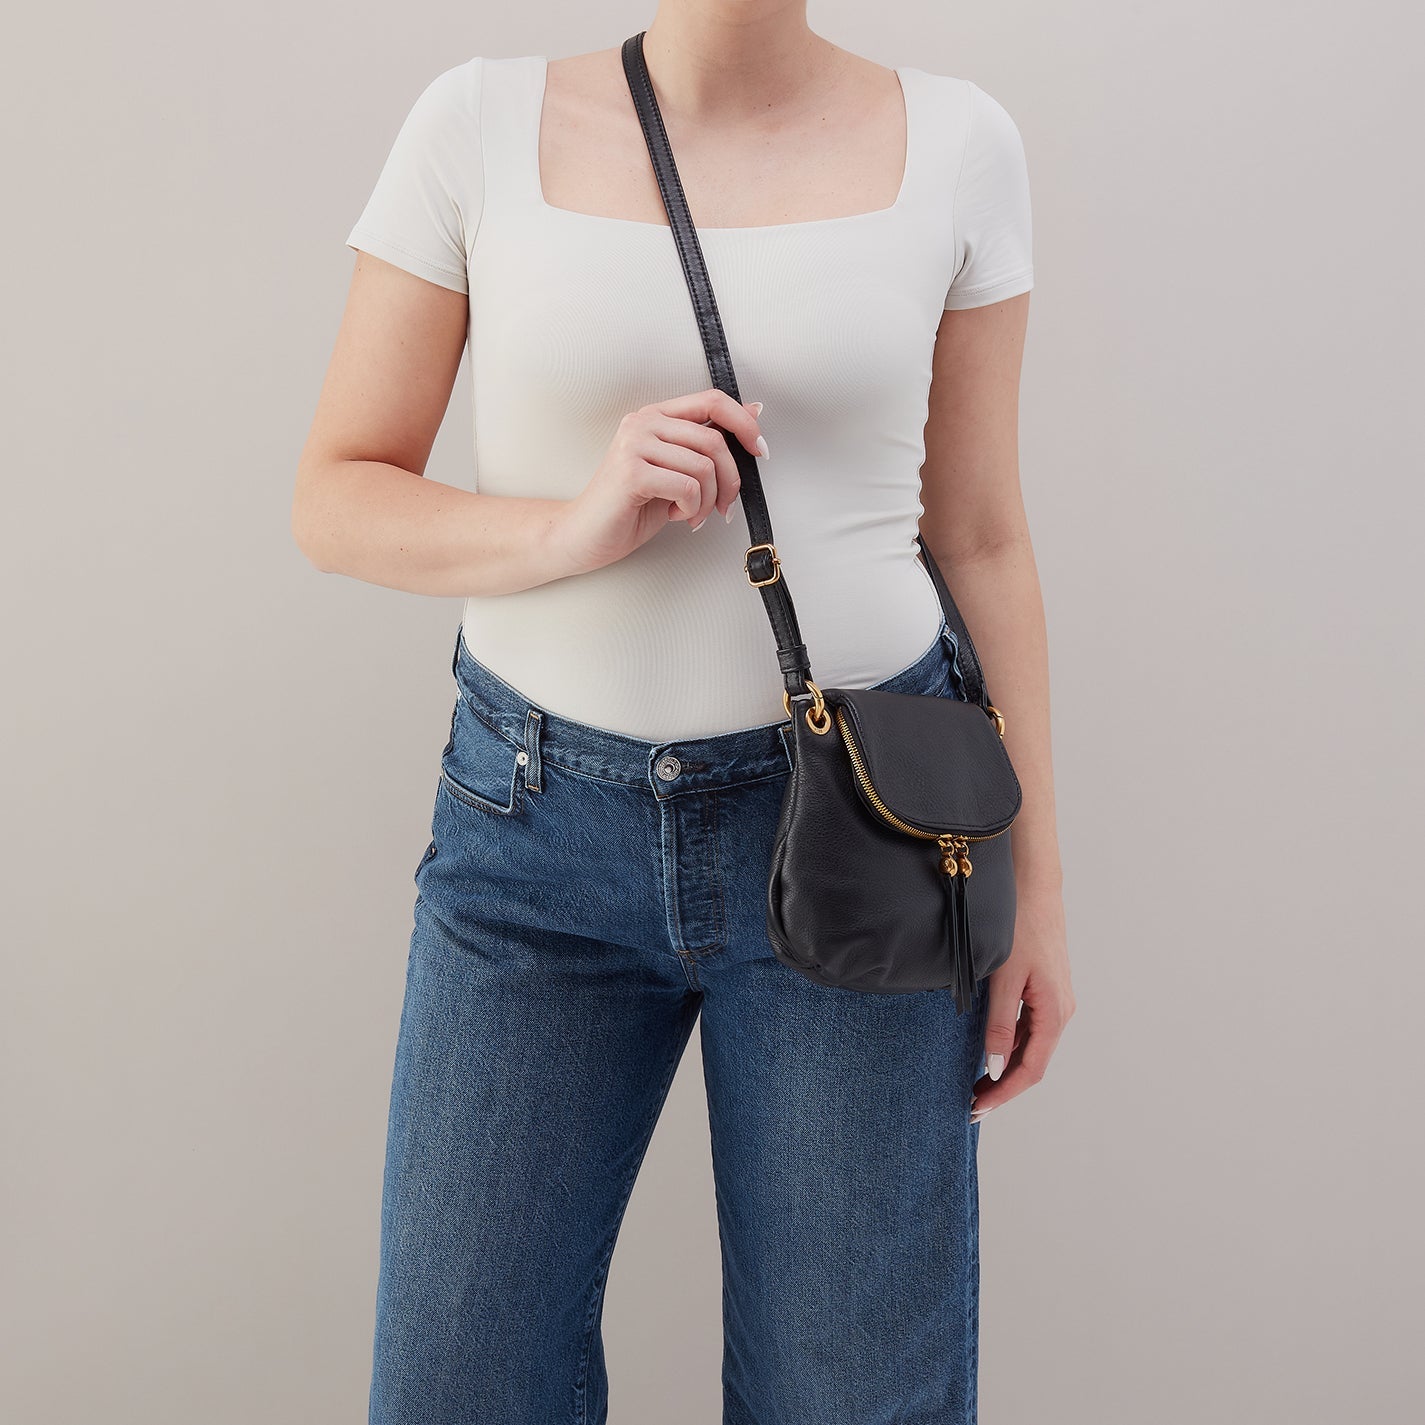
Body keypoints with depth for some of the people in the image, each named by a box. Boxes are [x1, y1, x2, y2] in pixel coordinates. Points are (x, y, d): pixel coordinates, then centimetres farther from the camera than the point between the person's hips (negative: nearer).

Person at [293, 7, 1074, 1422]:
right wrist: (574, 529, -21)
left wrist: (1037, 880, 4)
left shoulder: (954, 144, 0)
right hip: (542, 825, 1)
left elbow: (979, 536, 5)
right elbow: (334, 502, -1)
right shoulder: (479, 124, -3)